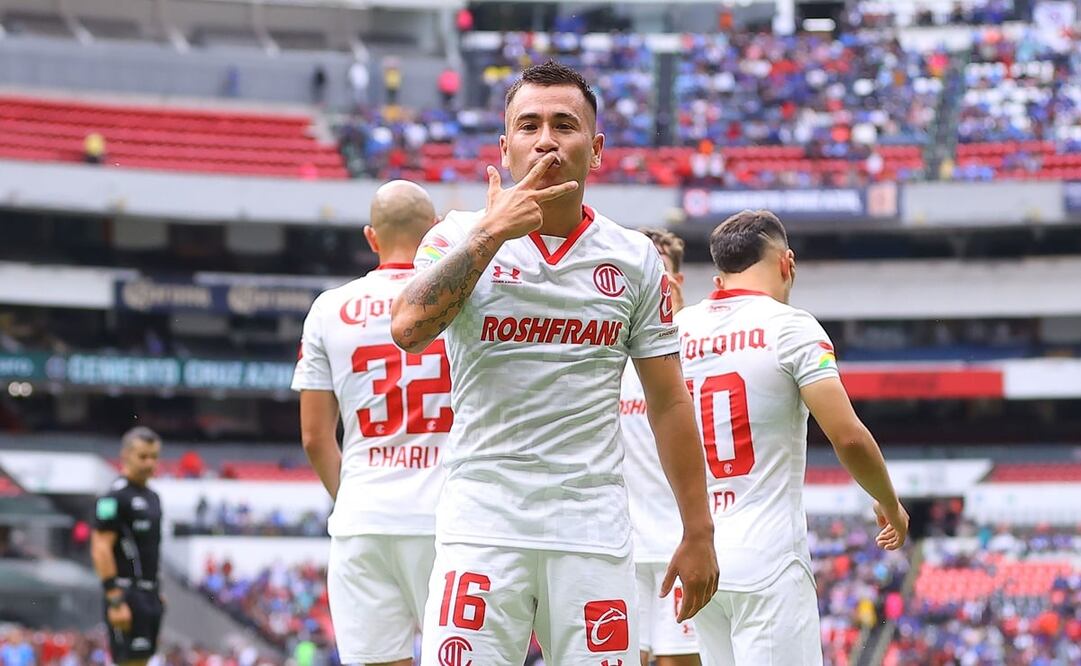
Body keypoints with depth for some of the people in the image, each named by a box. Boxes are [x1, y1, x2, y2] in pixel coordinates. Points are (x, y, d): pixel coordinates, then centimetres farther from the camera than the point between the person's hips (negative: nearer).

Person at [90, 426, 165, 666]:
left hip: (150, 594, 9)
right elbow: (101, 549, -16)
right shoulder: (115, 497, -11)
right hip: (126, 592, -9)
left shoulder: (152, 497, 17)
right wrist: (115, 600, -21)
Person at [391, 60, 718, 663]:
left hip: (594, 531, 2)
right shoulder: (461, 238, 4)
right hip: (483, 522, -2)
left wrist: (698, 532, 8)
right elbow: (409, 329, -16)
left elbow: (669, 403, 12)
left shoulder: (635, 258, 9)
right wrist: (490, 233, -16)